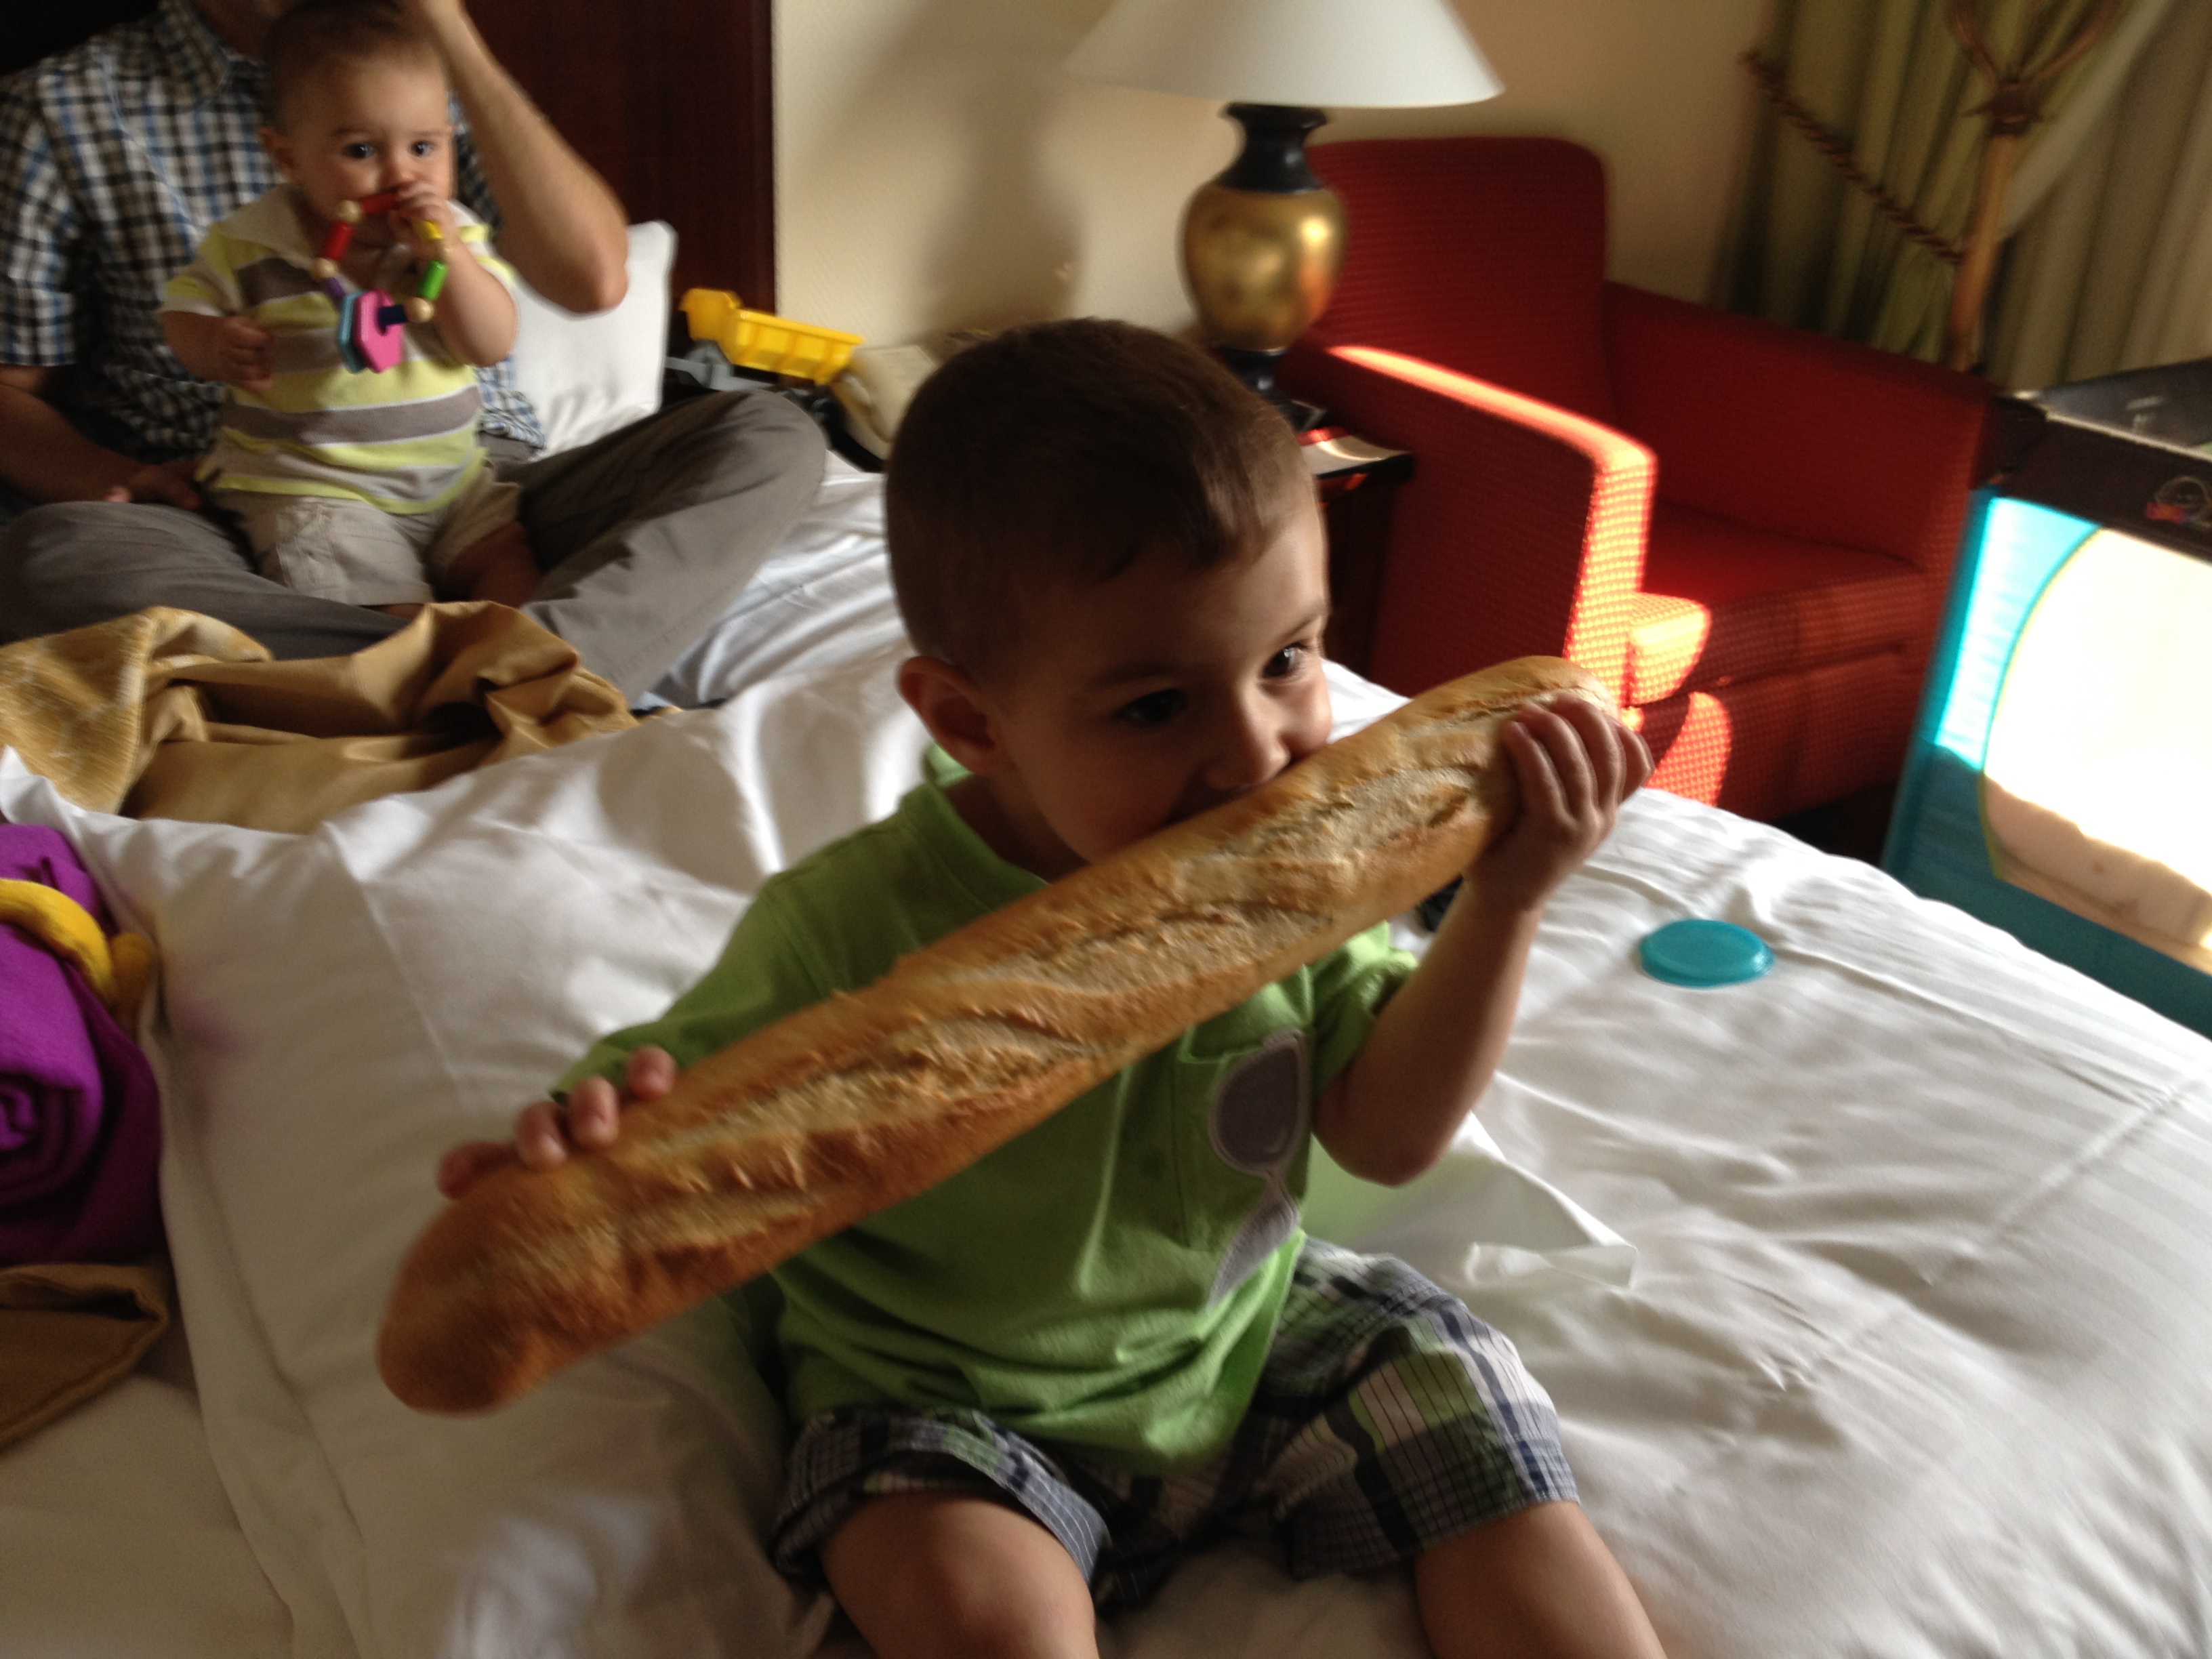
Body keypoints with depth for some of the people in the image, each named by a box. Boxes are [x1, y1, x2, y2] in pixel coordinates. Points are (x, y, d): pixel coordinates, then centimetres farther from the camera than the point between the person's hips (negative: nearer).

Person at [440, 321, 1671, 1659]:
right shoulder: (852, 927, -27)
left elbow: (1390, 1137, -8)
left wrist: (1504, 907, -18)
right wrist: (588, 1157, -44)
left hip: (1250, 1328, 4)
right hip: (951, 1404, -3)